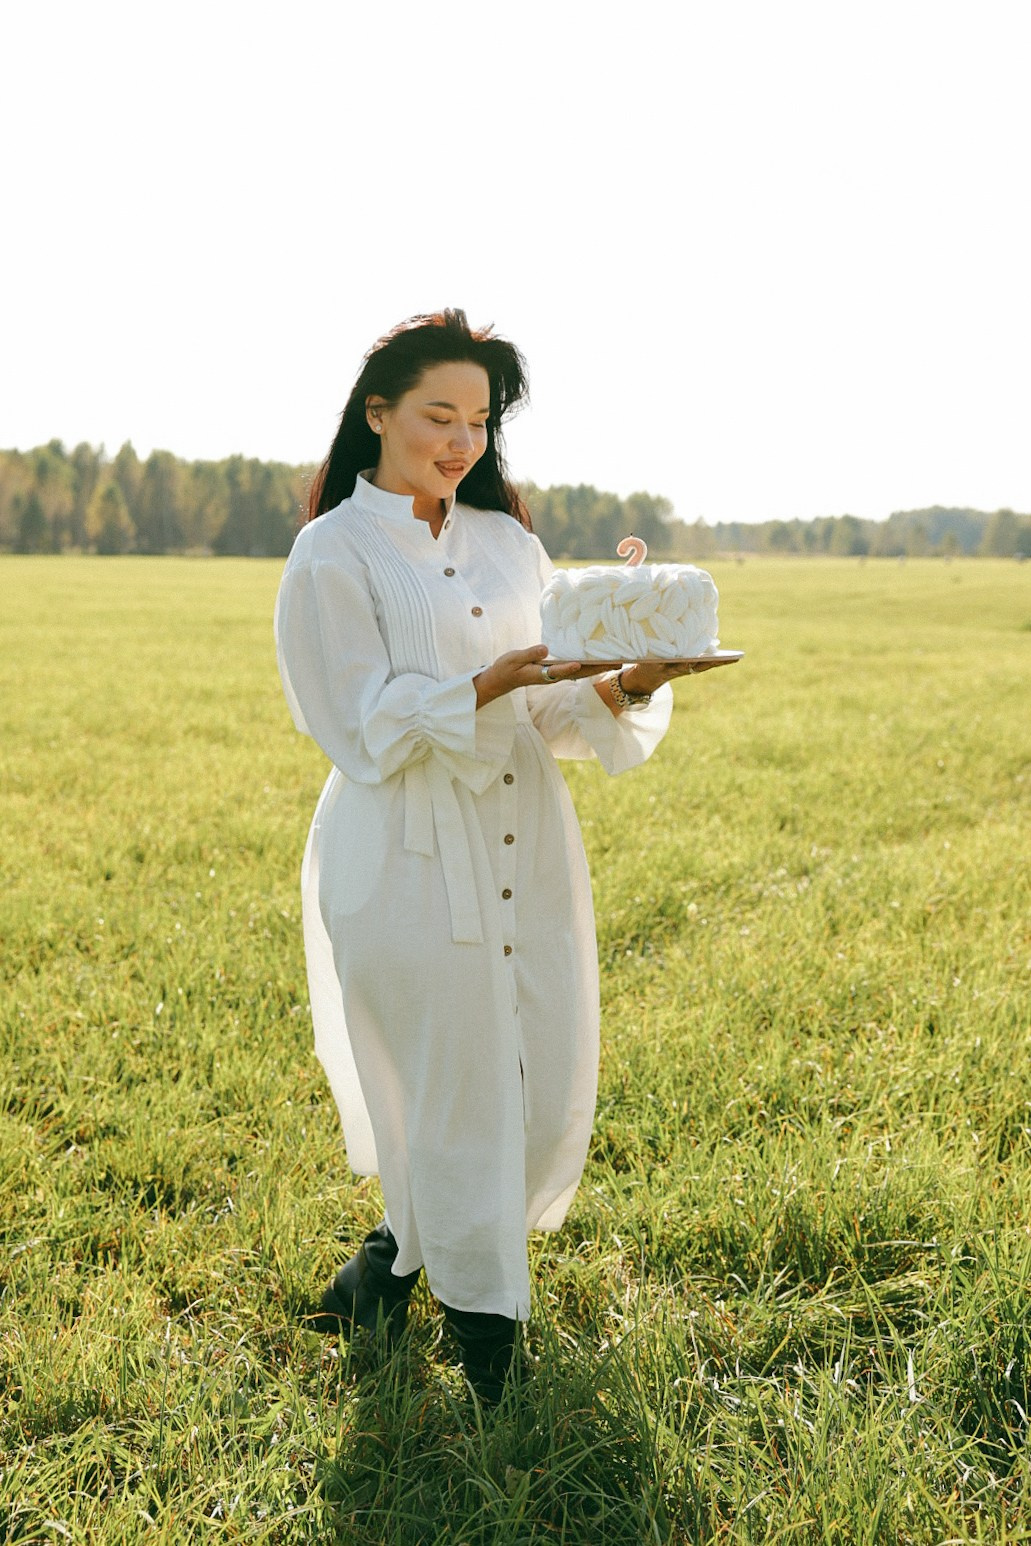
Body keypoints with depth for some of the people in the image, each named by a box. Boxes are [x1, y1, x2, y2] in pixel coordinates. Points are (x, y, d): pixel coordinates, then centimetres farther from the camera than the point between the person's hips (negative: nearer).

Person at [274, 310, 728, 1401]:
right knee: (447, 1101, 2)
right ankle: (483, 1315, 25)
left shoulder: (508, 545, 15)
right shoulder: (333, 556, -3)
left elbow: (554, 714, 10)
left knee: (551, 1100, 8)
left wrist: (621, 689, -11)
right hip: (407, 863, -6)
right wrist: (489, 686, -24)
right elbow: (367, 729, -10)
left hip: (528, 852, 6)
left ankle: (401, 1249, 34)